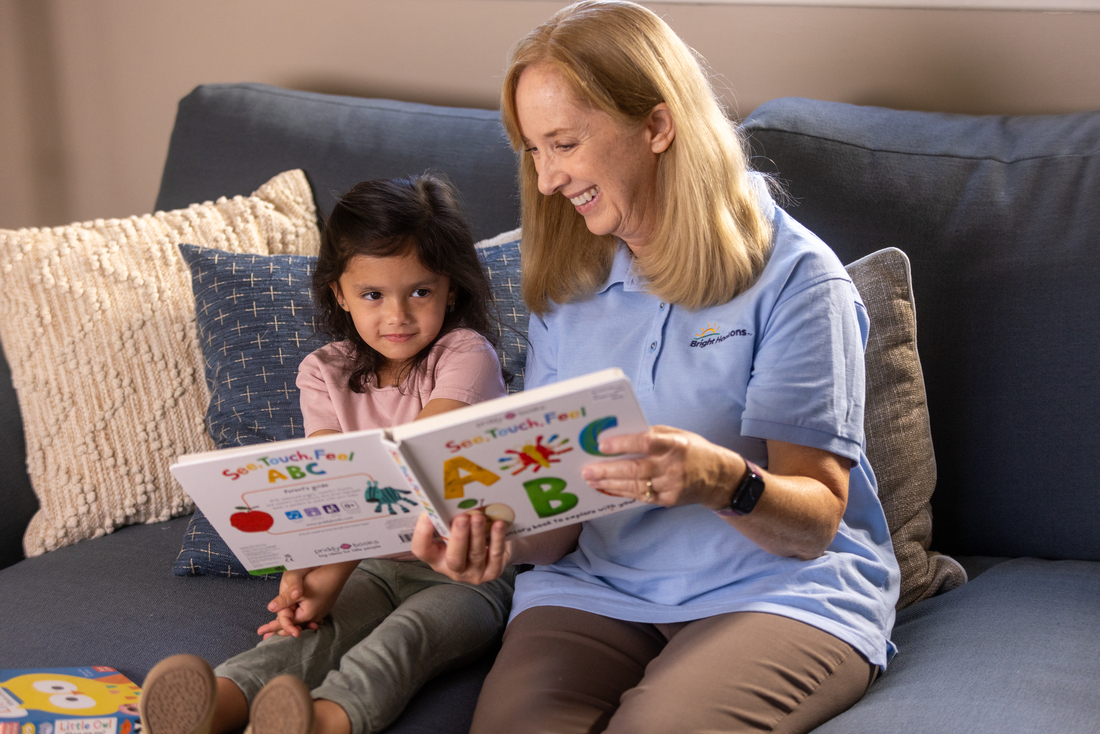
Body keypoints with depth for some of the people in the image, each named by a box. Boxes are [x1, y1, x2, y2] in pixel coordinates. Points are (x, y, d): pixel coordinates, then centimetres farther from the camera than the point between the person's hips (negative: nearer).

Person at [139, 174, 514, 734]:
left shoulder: (465, 355, -9)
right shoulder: (326, 373, 6)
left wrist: (334, 572, -32)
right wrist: (299, 569, -31)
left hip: (466, 574, -3)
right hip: (375, 566, 3)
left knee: (408, 631, -34)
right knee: (311, 625, -28)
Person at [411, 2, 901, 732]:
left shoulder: (794, 275, -5)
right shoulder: (566, 288, 12)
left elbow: (815, 522, -8)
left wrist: (723, 481, -30)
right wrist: (500, 533, -14)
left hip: (780, 587, -3)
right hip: (600, 589, 4)